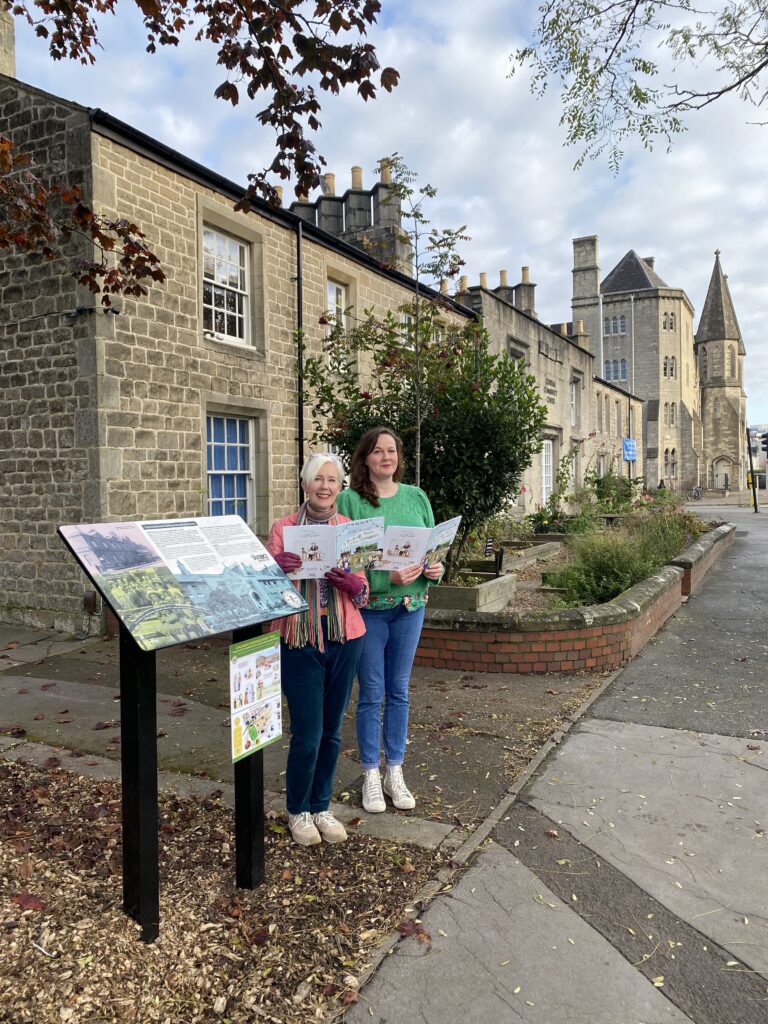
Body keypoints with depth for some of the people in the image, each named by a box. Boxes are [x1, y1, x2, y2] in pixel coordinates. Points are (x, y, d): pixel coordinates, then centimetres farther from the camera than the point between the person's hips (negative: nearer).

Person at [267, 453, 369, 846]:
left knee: (331, 732, 12)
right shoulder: (283, 528, -2)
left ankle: (320, 806, 32)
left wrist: (351, 581, -20)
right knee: (307, 734, -1)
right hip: (300, 640, -2)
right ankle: (297, 811, 23)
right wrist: (279, 566, -25)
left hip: (344, 639, 2)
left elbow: (362, 595, 3)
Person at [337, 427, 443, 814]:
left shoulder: (416, 497, 4)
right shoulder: (350, 500, -9)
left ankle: (395, 772, 29)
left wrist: (436, 568, -12)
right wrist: (389, 577, -24)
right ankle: (371, 775, 24)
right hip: (369, 608, -4)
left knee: (399, 692, 14)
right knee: (372, 694, 7)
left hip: (410, 607, 4)